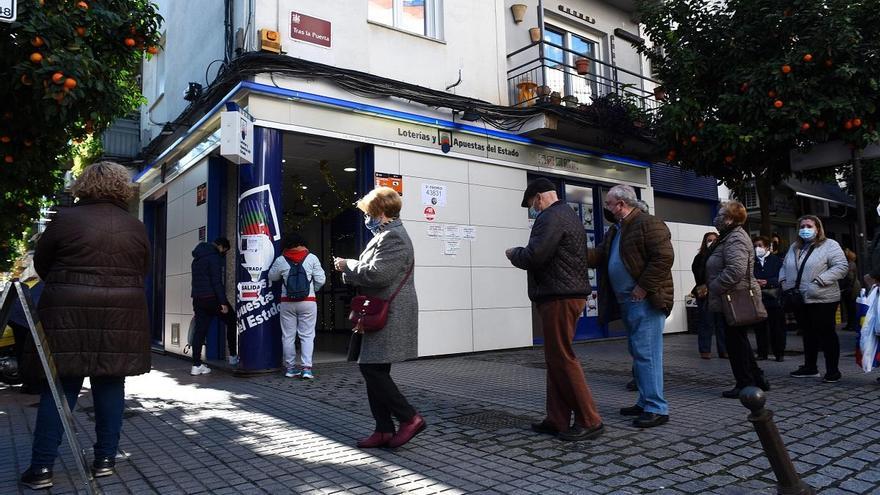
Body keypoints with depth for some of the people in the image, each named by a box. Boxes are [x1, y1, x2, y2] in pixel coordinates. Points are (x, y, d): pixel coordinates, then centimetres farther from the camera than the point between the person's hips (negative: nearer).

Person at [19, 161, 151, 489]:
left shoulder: (66, 218, -3)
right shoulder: (136, 226, 3)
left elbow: (41, 264, 7)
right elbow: (142, 271, 10)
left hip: (68, 315, -1)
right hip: (121, 316, 2)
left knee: (59, 389, 5)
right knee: (110, 386, 8)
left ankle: (42, 467, 8)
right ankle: (105, 459, 14)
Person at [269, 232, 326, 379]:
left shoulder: (280, 260, -2)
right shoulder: (312, 258, -4)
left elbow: (272, 277, 13)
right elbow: (321, 280, -2)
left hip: (287, 302, 1)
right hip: (308, 302, -1)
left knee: (288, 336, 10)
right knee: (307, 336, 4)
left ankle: (290, 367, 14)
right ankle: (306, 367, -3)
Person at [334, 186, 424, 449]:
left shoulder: (393, 237, -14)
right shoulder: (387, 235, 20)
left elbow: (377, 274, -23)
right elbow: (372, 271, 26)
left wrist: (348, 266, -9)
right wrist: (350, 270, 10)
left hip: (390, 317, -11)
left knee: (372, 369, -11)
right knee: (374, 371, 10)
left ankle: (410, 418, -1)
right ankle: (384, 430, 16)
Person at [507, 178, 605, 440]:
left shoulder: (551, 217, -12)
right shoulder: (569, 214, 22)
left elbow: (533, 256, -21)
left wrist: (513, 253, -2)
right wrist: (520, 254, 16)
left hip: (559, 297, -11)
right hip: (571, 293, 11)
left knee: (562, 358, -5)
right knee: (556, 358, 12)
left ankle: (589, 421, 1)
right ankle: (557, 420, 18)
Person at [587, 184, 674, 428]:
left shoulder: (649, 224, -10)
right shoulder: (615, 230, 19)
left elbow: (664, 257, -18)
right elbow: (599, 255, 13)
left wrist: (643, 287, -20)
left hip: (646, 301, -10)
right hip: (627, 302, 10)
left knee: (646, 354, -9)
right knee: (639, 353, 15)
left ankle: (657, 408, -1)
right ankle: (646, 402, 24)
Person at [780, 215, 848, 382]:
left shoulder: (829, 245, -3)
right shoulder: (794, 247, 16)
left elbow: (842, 266, -12)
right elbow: (784, 267, 22)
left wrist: (820, 280, -20)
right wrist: (783, 281, 4)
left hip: (822, 300, -6)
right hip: (799, 300, 6)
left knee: (826, 334, 1)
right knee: (808, 334, 15)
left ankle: (832, 370, 10)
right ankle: (810, 367, 25)